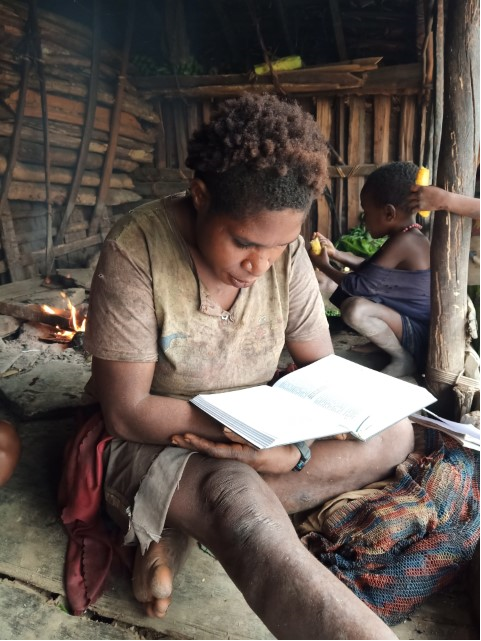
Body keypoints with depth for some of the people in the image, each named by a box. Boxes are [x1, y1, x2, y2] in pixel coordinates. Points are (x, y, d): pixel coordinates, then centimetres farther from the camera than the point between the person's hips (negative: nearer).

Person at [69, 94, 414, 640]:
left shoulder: (285, 251, -8)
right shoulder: (136, 248, -21)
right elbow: (126, 411, -20)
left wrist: (297, 445, -24)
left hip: (253, 435, 7)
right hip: (151, 443, -7)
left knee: (393, 433, -11)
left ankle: (182, 527, -17)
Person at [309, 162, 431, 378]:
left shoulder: (403, 241, -25)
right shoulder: (408, 237, 5)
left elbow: (360, 284, -23)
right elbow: (371, 268, 20)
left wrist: (324, 265, -7)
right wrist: (335, 253, 12)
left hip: (417, 332, -9)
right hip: (402, 318, 10)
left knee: (355, 309, -40)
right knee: (328, 284, 9)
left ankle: (403, 359, -13)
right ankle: (380, 341, 11)